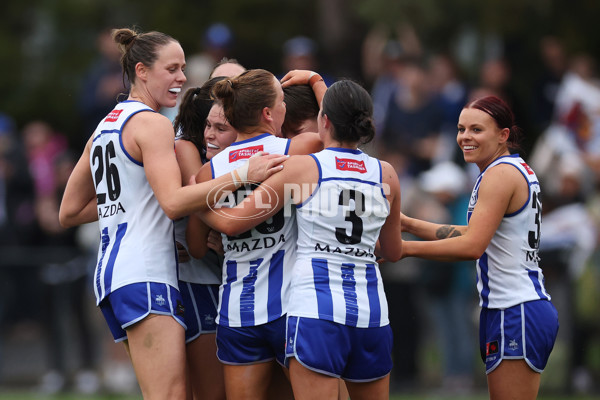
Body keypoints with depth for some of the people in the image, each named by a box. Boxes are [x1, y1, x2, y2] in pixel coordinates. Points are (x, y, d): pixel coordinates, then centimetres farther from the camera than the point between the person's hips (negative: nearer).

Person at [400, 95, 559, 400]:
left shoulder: (500, 174, -13)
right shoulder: (518, 169, 18)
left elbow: (472, 246, -20)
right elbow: (475, 235, 20)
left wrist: (404, 248, -16)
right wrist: (407, 224, 17)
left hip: (514, 314, -10)